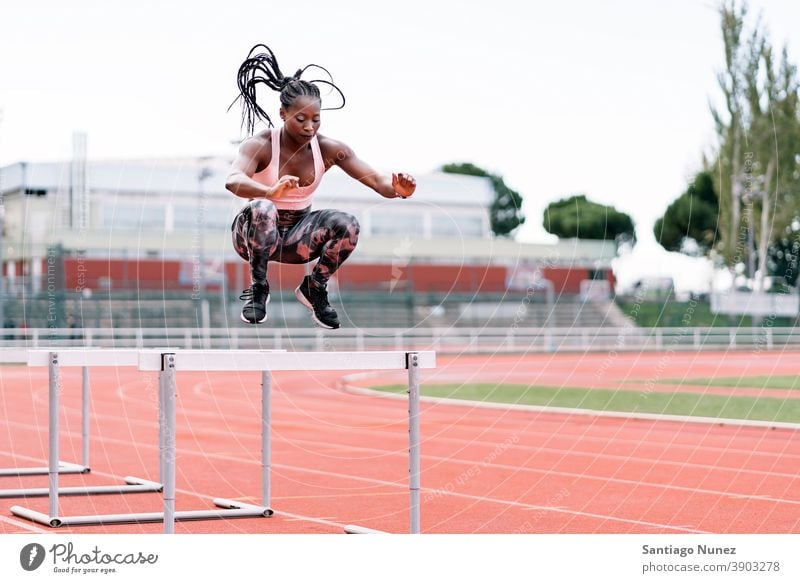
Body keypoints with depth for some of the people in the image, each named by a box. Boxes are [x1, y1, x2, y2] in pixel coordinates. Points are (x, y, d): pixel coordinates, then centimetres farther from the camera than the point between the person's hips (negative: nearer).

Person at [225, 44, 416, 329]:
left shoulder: (329, 148, -10)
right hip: (255, 232, -3)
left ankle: (314, 289, 1)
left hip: (297, 235, 3)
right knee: (262, 210, -38)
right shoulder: (260, 145, -21)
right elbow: (233, 180, -42)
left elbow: (377, 180, -14)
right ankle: (258, 290, -15)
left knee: (347, 224, -25)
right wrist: (270, 192, -63)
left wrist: (397, 189, -39)